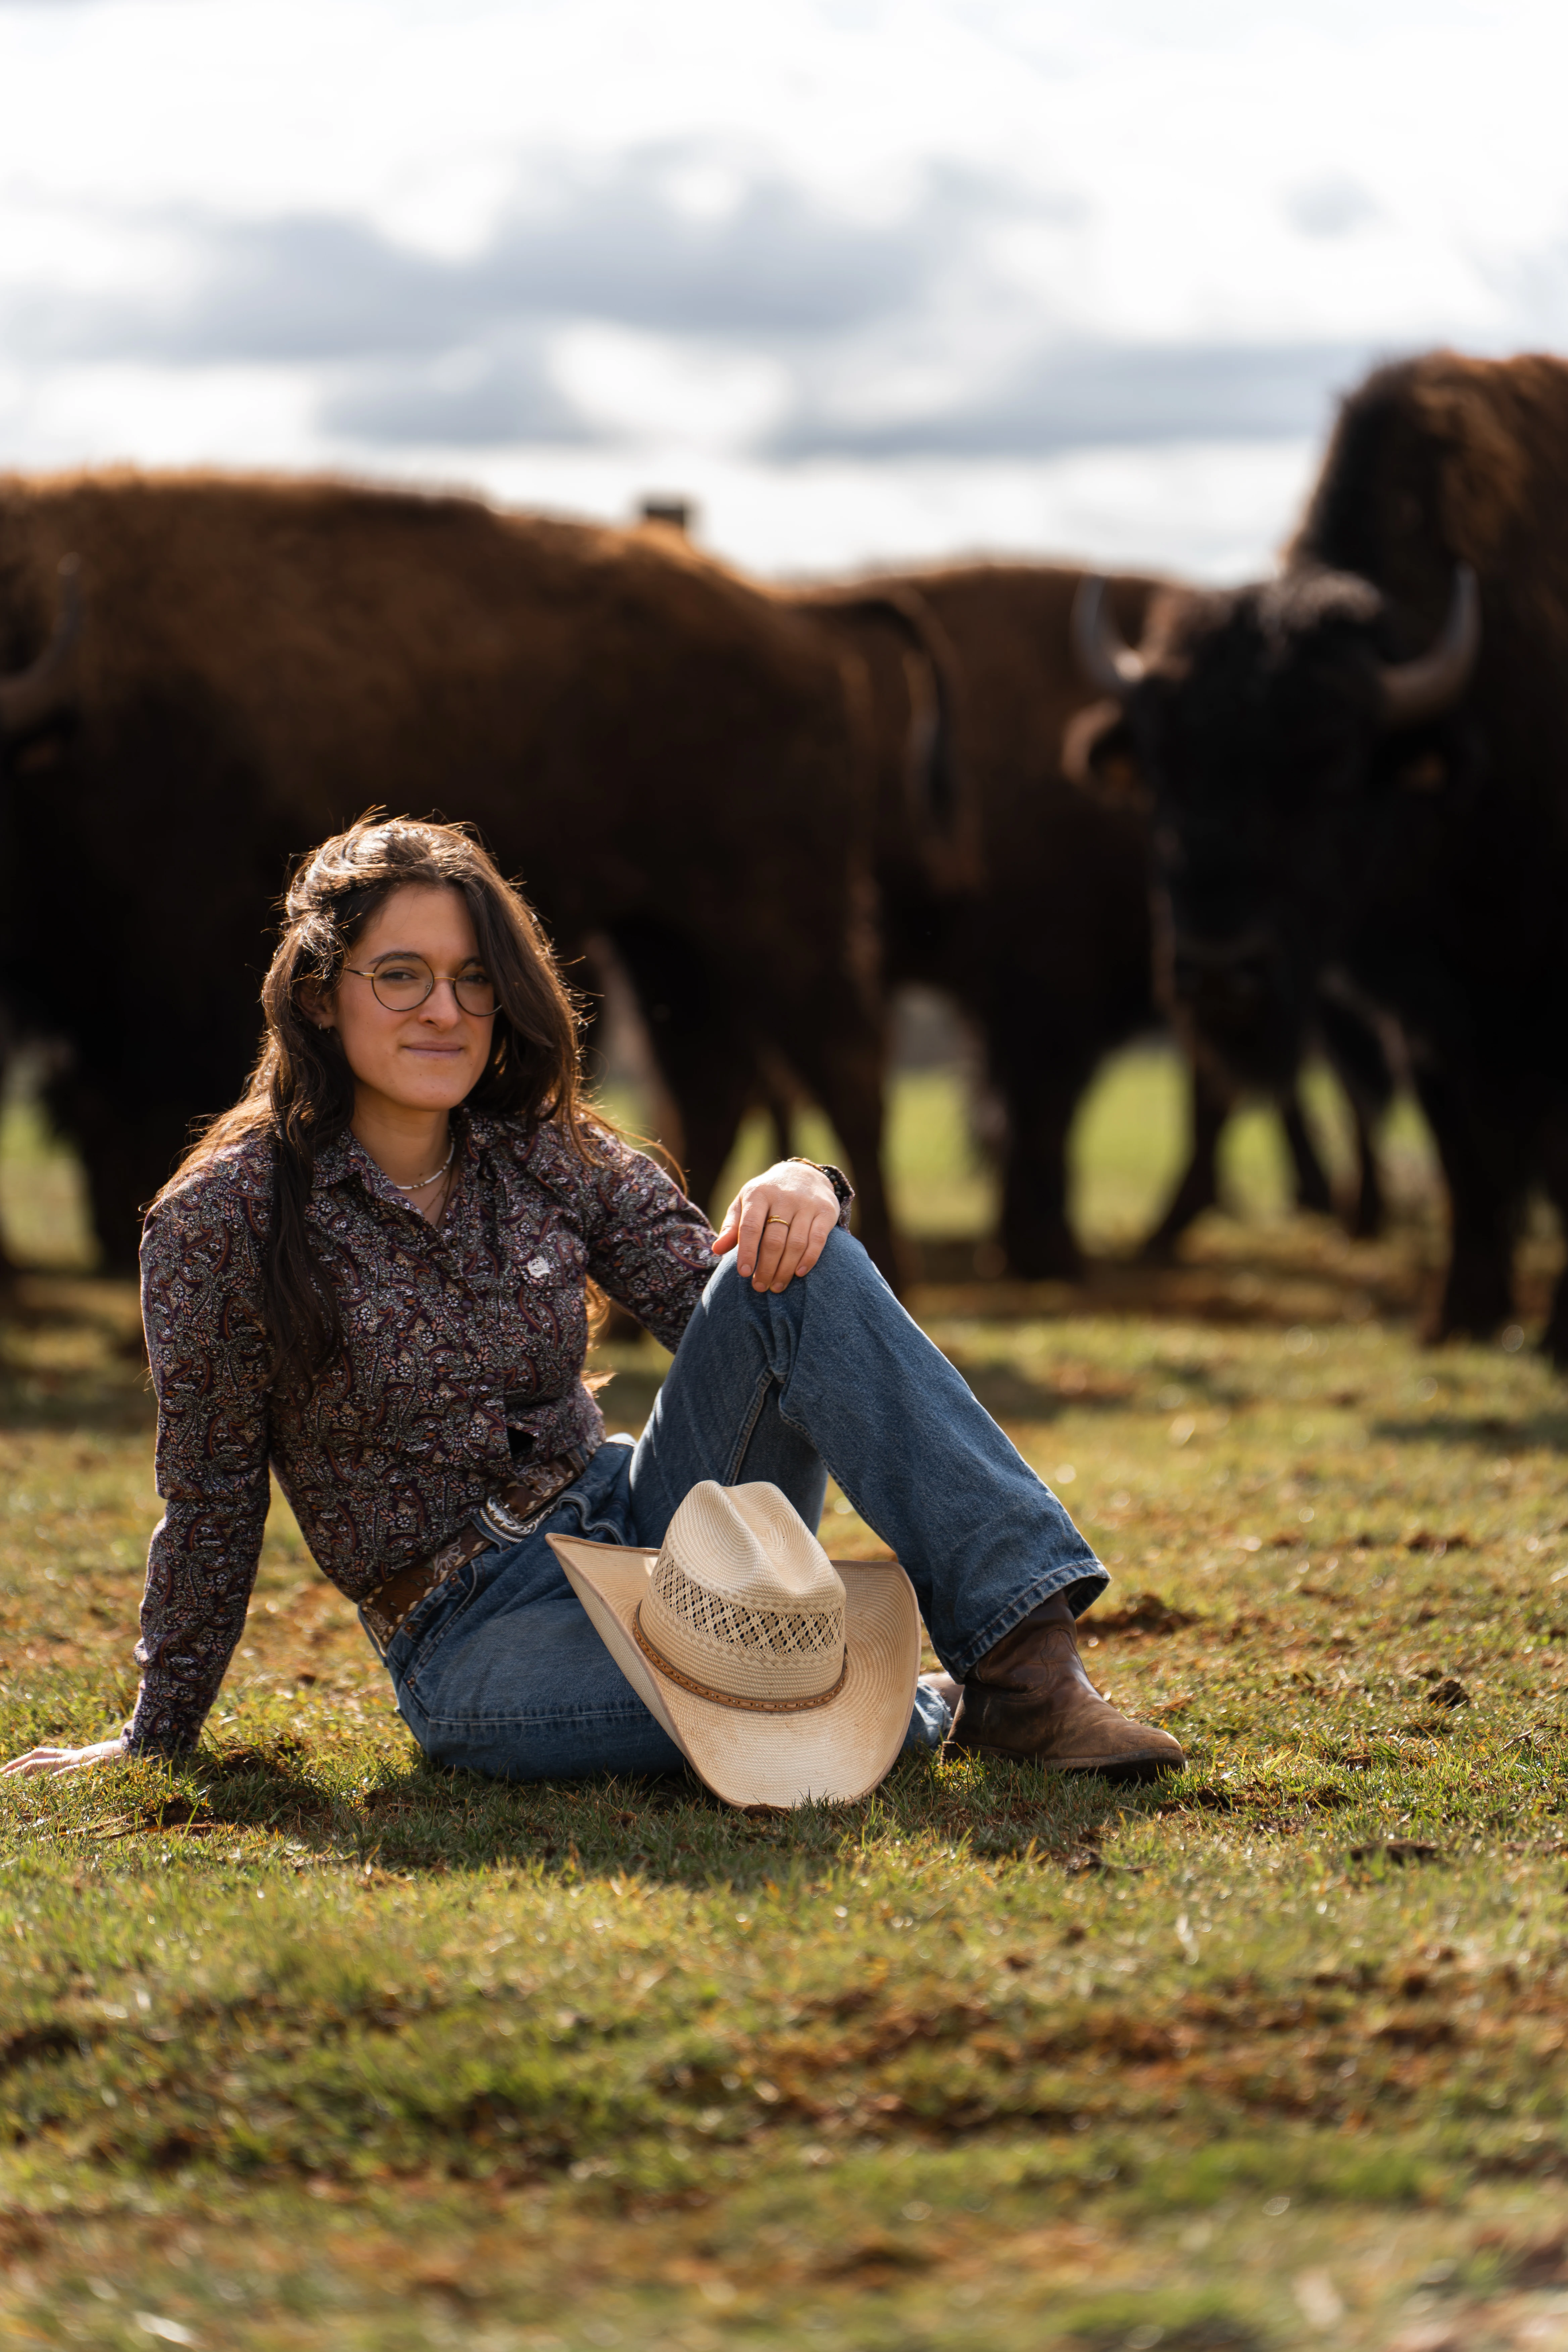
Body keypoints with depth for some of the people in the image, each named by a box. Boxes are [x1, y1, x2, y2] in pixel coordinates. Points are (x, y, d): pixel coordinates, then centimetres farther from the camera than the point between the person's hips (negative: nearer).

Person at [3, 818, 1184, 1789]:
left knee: (806, 1270, -24)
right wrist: (157, 1739, 8)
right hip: (476, 1640, -5)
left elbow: (728, 1300, -2)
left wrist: (798, 1198, -24)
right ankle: (943, 1710, -9)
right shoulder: (221, 1222, -6)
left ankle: (1028, 1656, -33)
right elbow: (213, 1502, 2)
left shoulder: (553, 1162, 6)